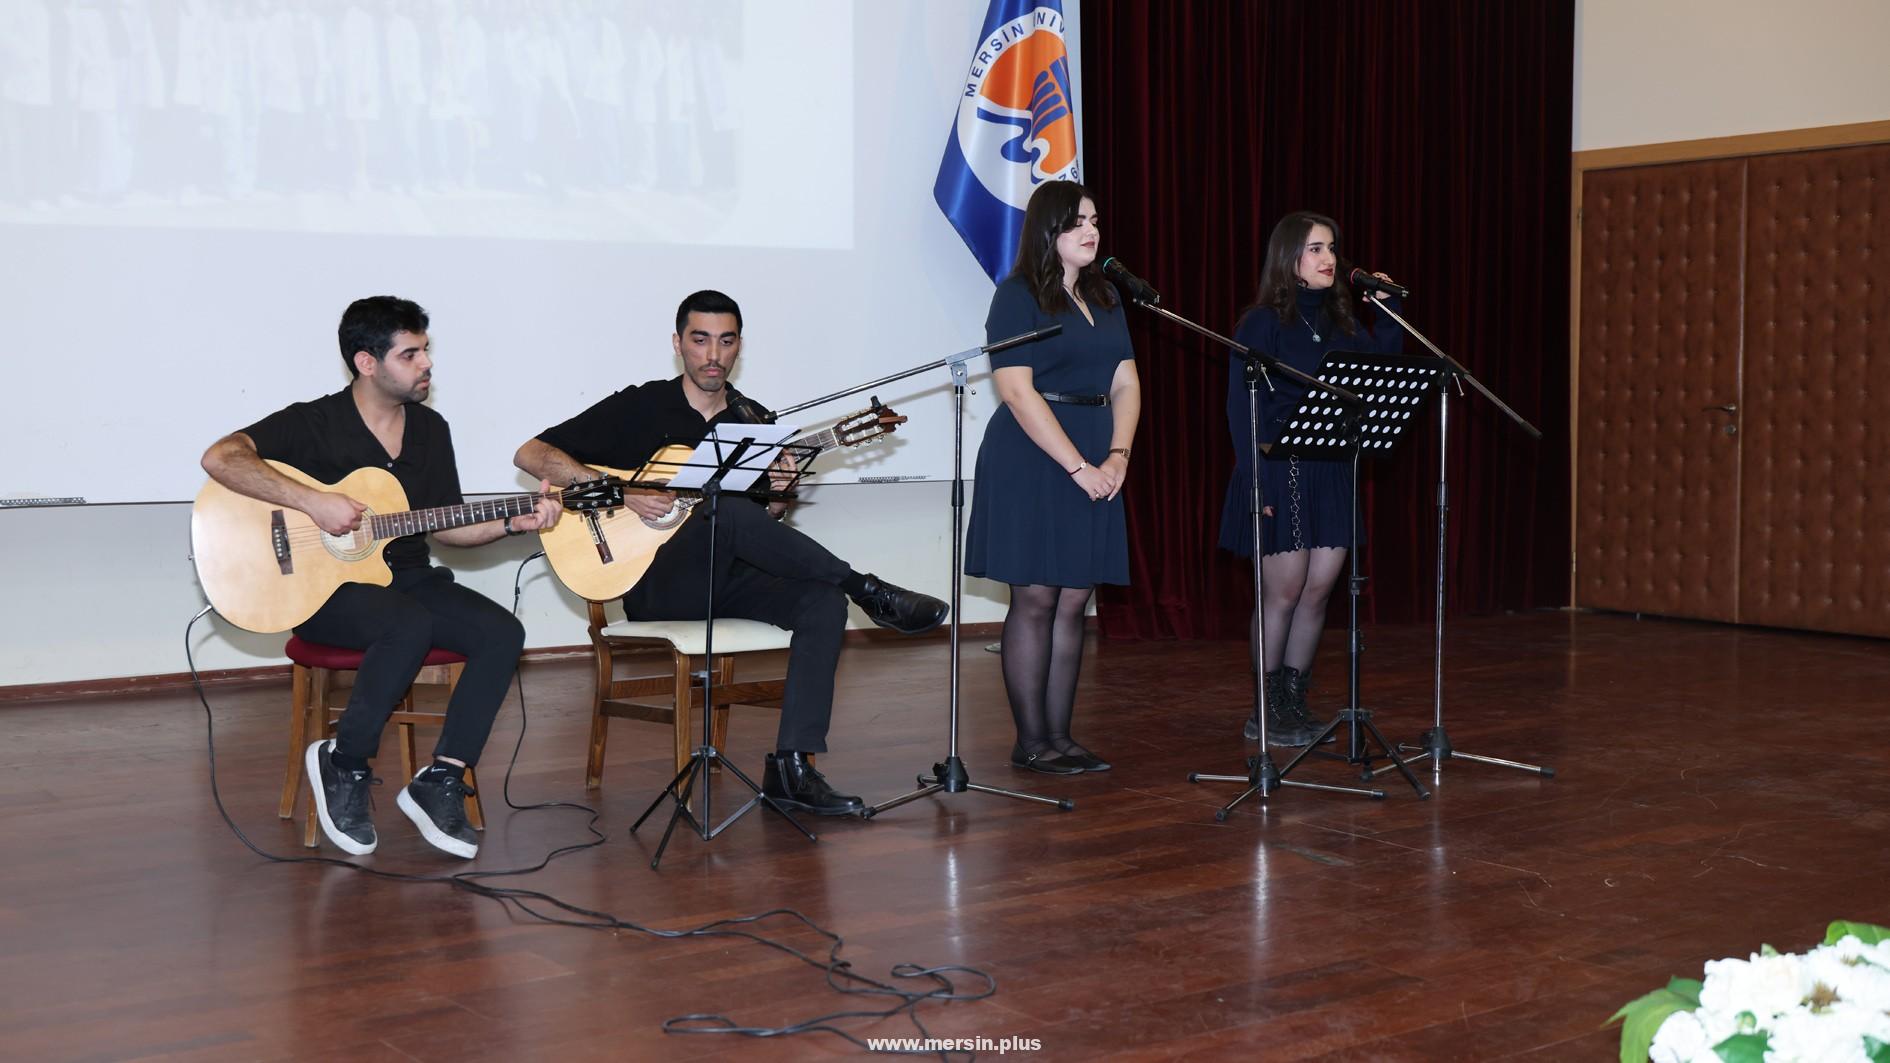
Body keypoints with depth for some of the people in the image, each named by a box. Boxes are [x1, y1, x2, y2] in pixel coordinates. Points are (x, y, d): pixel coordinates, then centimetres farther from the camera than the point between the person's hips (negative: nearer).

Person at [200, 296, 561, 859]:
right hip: (323, 586, -6)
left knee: (503, 632, -18)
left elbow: (445, 525, 16)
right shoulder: (314, 423, -8)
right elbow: (220, 458, -21)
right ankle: (342, 764, -15)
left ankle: (441, 781, -14)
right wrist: (314, 501, -28)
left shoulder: (430, 429, 10)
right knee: (412, 625, -36)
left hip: (406, 579, 6)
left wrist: (511, 523, -2)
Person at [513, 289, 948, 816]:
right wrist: (620, 492, -17)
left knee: (824, 601, -25)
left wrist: (778, 495, -8)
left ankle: (791, 766, -28)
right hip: (658, 585, -4)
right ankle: (870, 593, -25)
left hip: (728, 580, 5)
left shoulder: (755, 422, 14)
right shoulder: (639, 407, 2)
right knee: (728, 514, -35)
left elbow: (766, 523, 17)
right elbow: (531, 453, -4)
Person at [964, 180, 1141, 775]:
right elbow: (1018, 392, -13)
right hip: (1032, 461, -6)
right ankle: (1030, 741, 3)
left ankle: (1060, 735, 11)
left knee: (1075, 600, 6)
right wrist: (1078, 468, -16)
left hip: (1097, 464, 6)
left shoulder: (1105, 299, 16)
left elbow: (1125, 384, 12)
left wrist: (1117, 456, -5)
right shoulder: (1017, 298, -5)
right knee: (1035, 598, -4)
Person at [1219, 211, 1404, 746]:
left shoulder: (1339, 322, 12)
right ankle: (1267, 712, 11)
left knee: (1319, 590, 7)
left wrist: (1385, 309, 4)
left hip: (1331, 473, 6)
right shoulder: (1263, 323, -7)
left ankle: (1294, 703, 18)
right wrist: (1255, 479, -17)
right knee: (1283, 593, -1)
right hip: (1281, 472, -6)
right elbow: (1242, 406, -11)